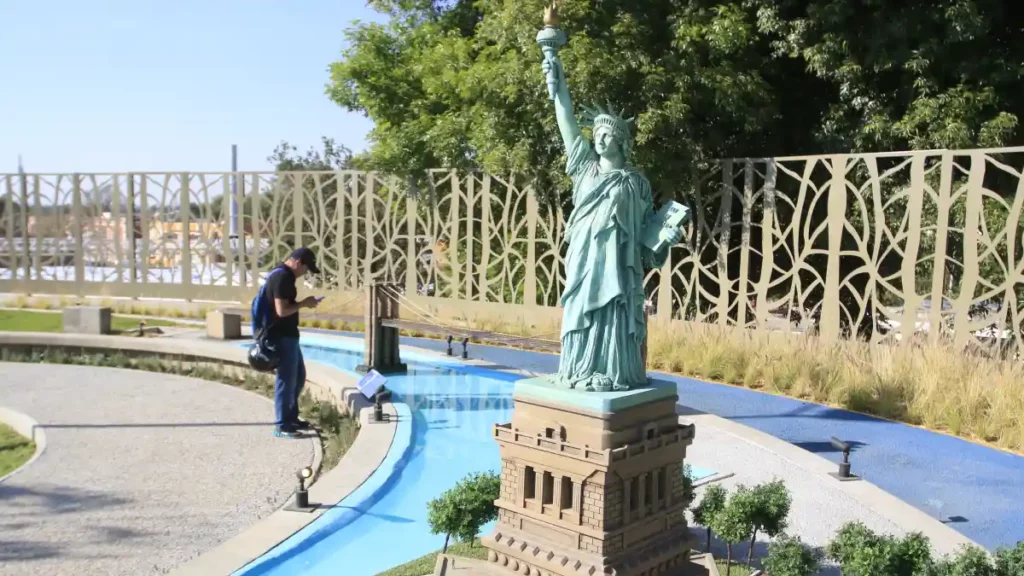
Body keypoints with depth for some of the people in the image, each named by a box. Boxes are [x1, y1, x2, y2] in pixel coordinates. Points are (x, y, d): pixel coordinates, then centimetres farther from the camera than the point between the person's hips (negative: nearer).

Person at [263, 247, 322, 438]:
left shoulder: (282, 274, 14)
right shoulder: (282, 277, -19)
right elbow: (282, 310, -25)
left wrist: (302, 303, 8)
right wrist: (304, 303, -13)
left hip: (288, 335, 11)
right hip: (282, 336, -11)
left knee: (299, 376, 19)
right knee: (286, 380, -3)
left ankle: (291, 417, 28)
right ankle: (281, 425, 6)